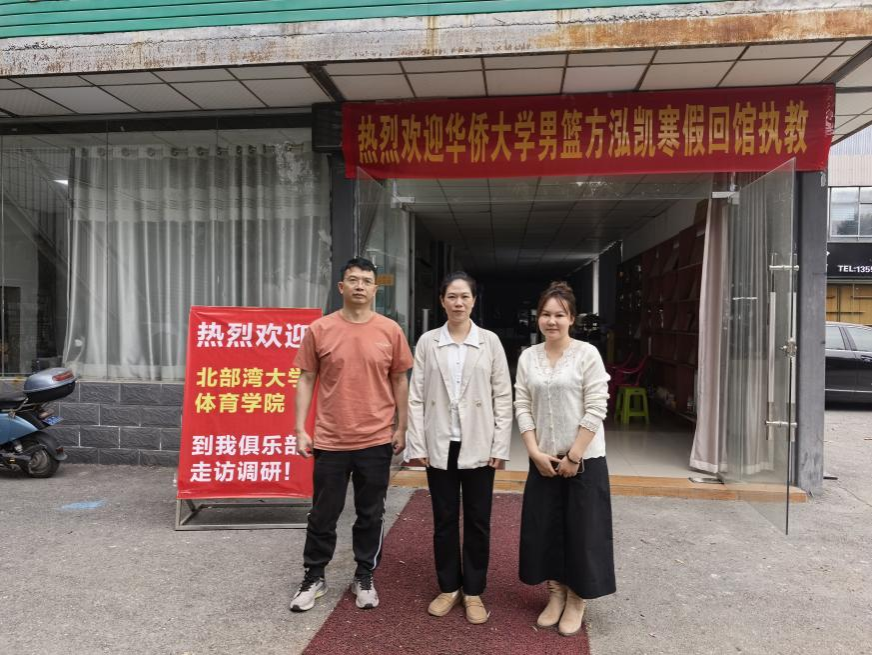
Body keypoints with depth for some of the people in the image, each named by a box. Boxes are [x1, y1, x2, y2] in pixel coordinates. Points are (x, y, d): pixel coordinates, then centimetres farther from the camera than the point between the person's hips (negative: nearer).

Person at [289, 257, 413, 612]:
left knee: (371, 515, 14)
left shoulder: (390, 330, -1)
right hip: (330, 440, 0)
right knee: (323, 514, 12)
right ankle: (314, 578, 32)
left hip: (376, 441, 1)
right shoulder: (319, 330, -3)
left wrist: (401, 428, 5)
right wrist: (300, 430, -3)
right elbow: (306, 380, 2)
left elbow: (399, 380, 7)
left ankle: (364, 578, 32)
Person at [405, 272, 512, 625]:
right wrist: (417, 445, -4)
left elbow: (503, 396, 0)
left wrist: (500, 446, -4)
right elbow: (416, 396, 1)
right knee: (444, 520, 12)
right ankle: (448, 588, 28)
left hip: (478, 446, 0)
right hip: (440, 445, 1)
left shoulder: (490, 341, 0)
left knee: (478, 521, 9)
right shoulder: (427, 342, 2)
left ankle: (473, 591, 25)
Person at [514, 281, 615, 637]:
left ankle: (576, 601, 25)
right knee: (545, 528, 10)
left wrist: (573, 456, -13)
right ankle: (556, 594, 30)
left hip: (585, 460, -3)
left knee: (581, 530, 6)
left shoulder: (587, 354, -9)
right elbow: (522, 407, 1)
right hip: (543, 460, 4)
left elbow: (596, 410, -12)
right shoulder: (527, 357, 2)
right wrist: (536, 452, -8)